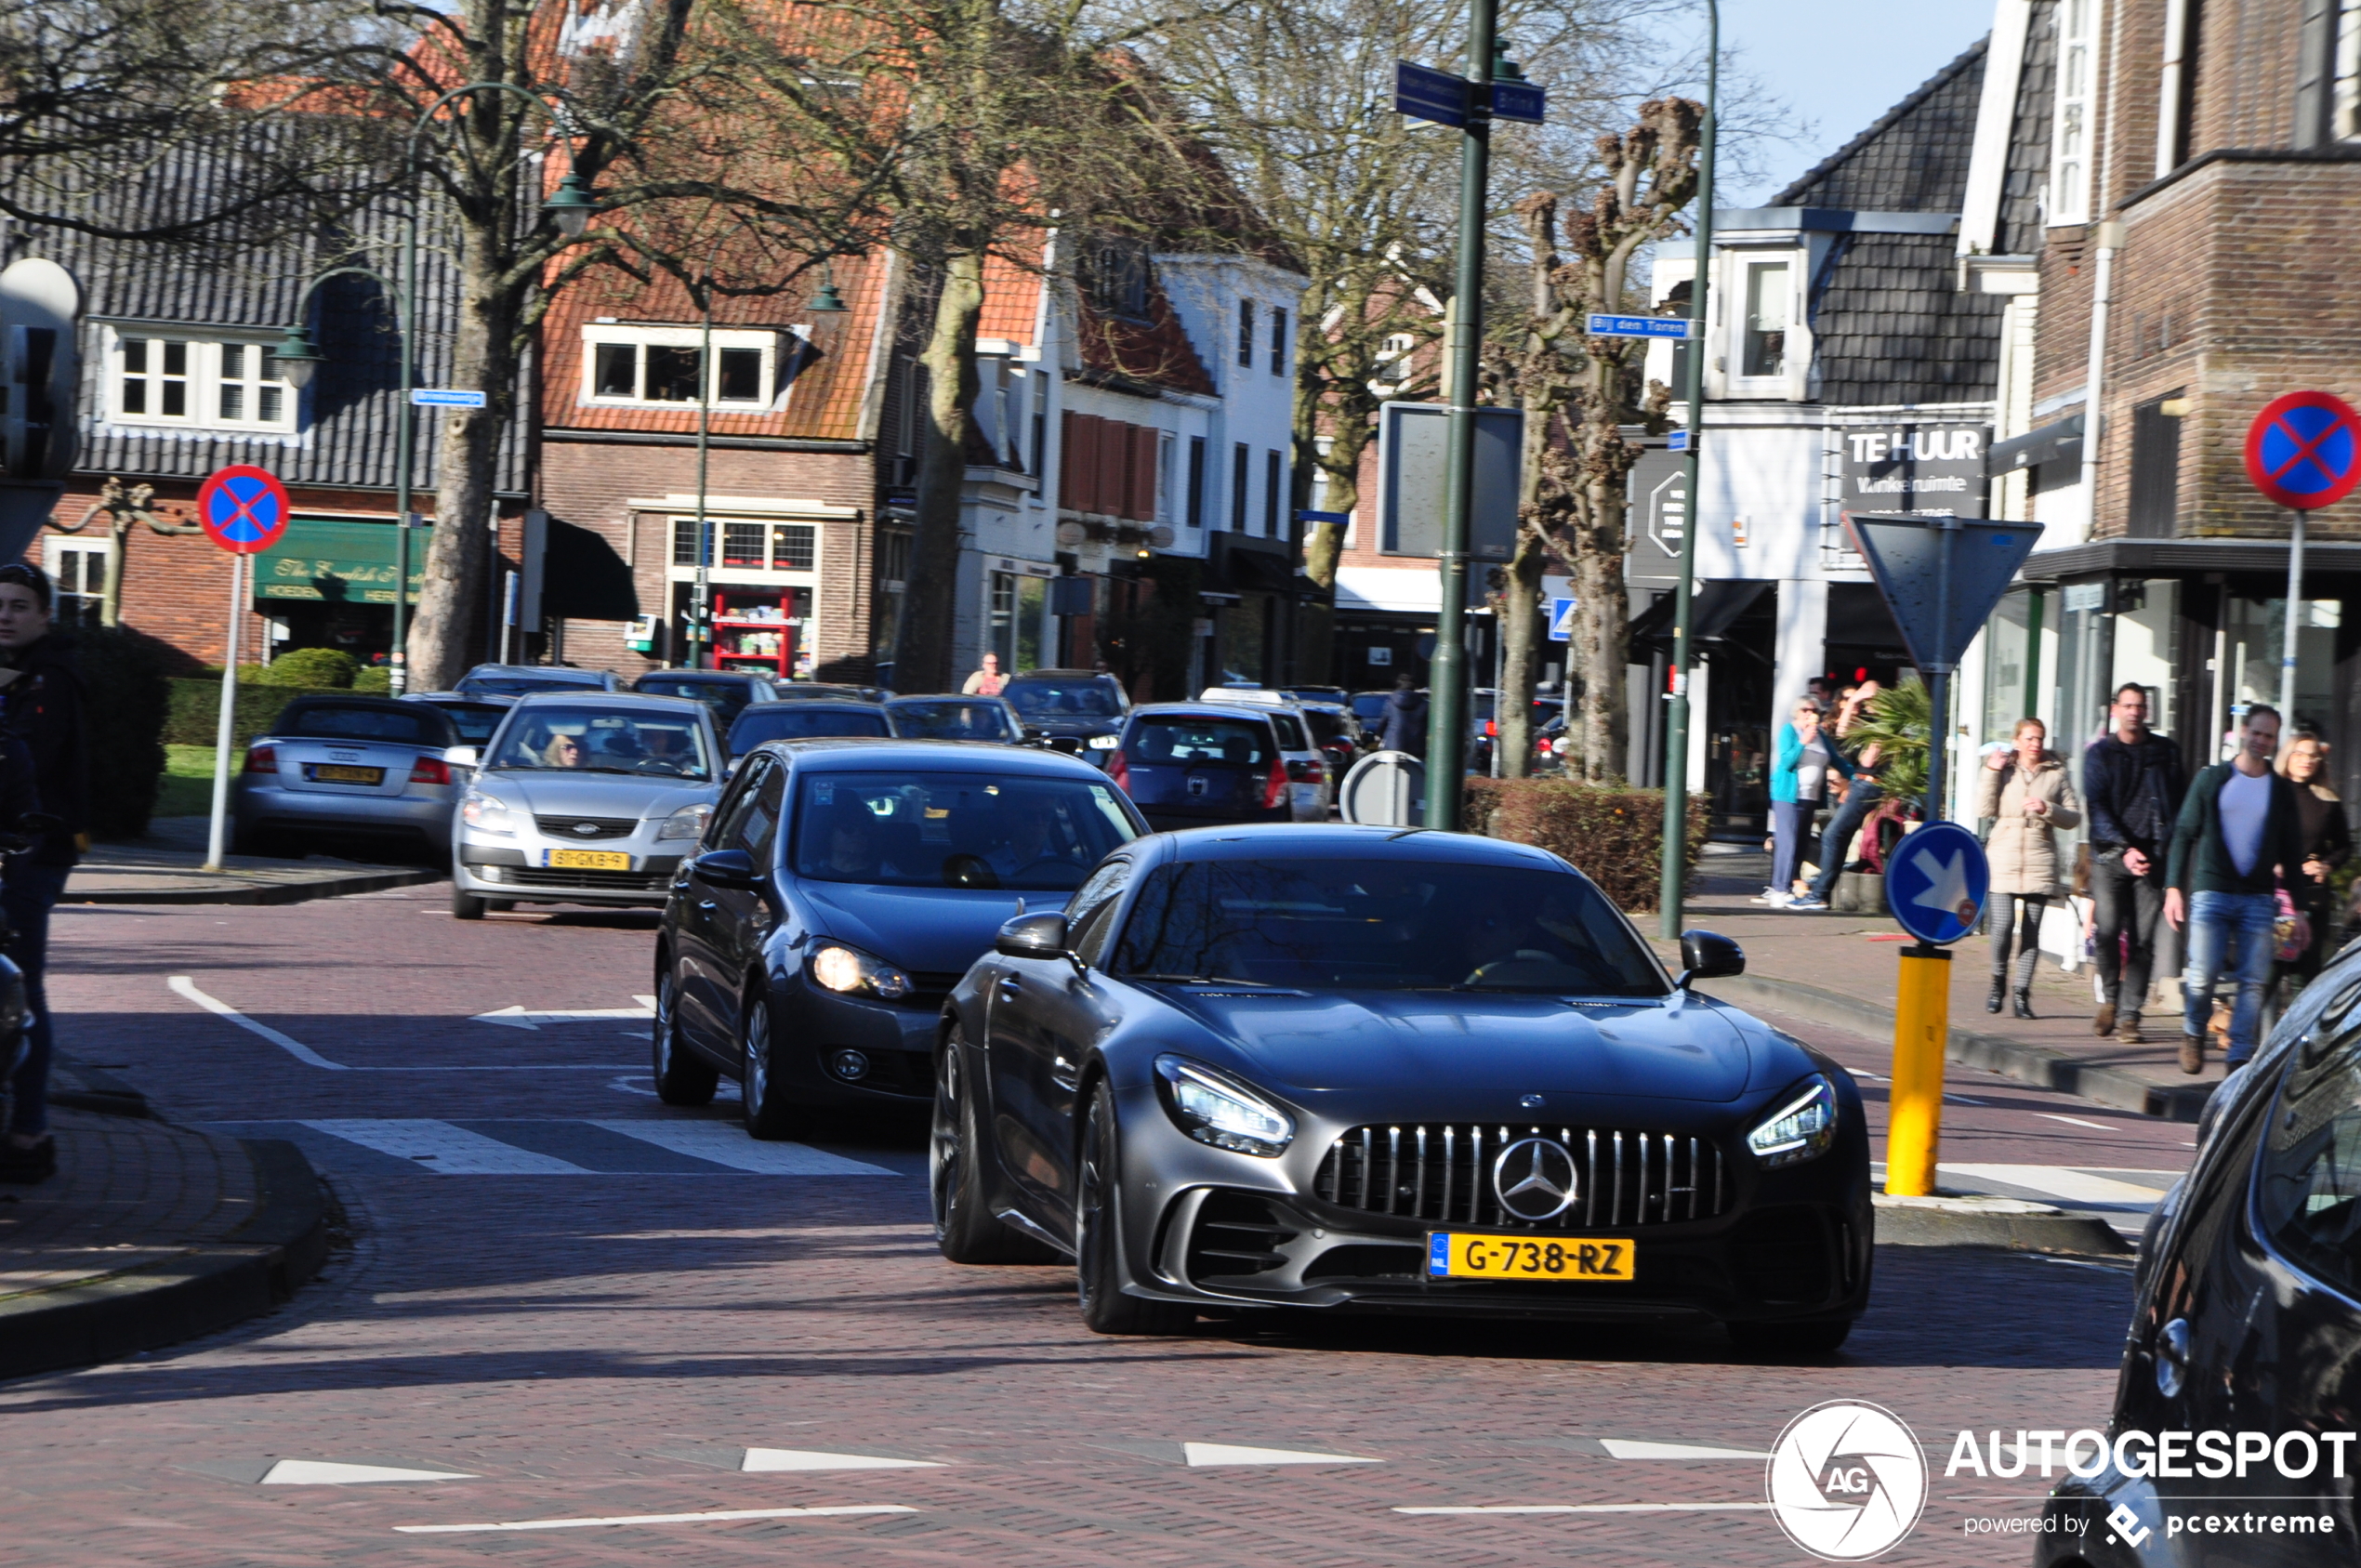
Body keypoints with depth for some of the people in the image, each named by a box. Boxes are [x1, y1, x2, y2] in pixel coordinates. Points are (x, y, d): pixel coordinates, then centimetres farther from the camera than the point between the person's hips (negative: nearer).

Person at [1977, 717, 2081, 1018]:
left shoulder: (2056, 774, 10)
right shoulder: (2005, 771, 9)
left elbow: (2074, 817, 7)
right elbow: (1985, 809, -1)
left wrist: (2048, 810, -10)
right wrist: (1992, 772, -6)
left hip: (2039, 861, 1)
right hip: (2004, 858, 0)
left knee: (2031, 930, -4)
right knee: (2003, 924, -11)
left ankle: (2022, 992, 2)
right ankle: (1998, 981, 12)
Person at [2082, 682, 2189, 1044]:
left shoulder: (2165, 752, 12)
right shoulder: (2100, 753, 7)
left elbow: (2179, 805, 11)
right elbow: (2097, 807, -1)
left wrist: (2166, 849, -4)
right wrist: (2125, 849, -13)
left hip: (2152, 855, 1)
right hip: (2110, 854, -1)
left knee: (2143, 939, -6)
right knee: (2107, 930, -13)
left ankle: (2129, 1015, -2)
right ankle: (2109, 998, 10)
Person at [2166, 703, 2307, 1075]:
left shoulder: (2281, 790, 10)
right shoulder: (2212, 779, 6)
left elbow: (2292, 853, 13)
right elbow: (2184, 834, 5)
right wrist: (2174, 888, -3)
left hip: (2259, 898, 2)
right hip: (2211, 892, -2)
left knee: (2255, 981, -6)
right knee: (2202, 976, -9)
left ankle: (2239, 1054, -1)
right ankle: (2193, 1032, 17)